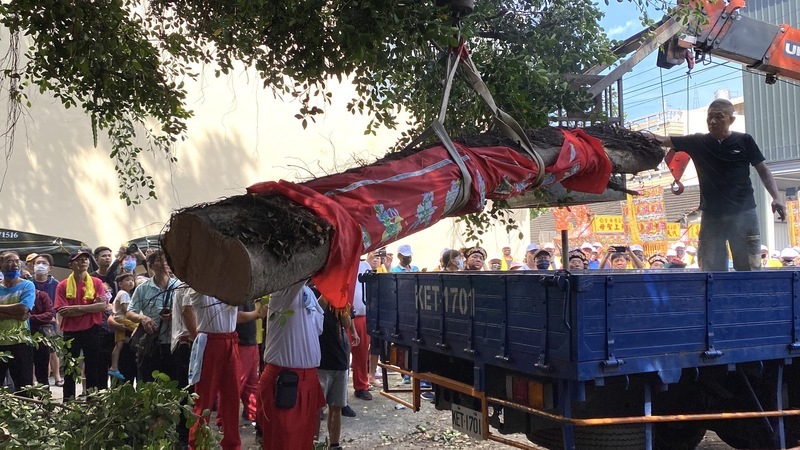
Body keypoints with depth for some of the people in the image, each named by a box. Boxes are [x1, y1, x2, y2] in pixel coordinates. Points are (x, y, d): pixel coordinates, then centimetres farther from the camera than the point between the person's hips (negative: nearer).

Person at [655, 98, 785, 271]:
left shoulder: (744, 141, 2)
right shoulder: (697, 142, 6)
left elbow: (763, 170, 7)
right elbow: (663, 140, 4)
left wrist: (776, 197, -7)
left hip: (743, 213, -2)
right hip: (711, 215, 2)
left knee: (748, 267, -4)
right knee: (710, 270, 3)